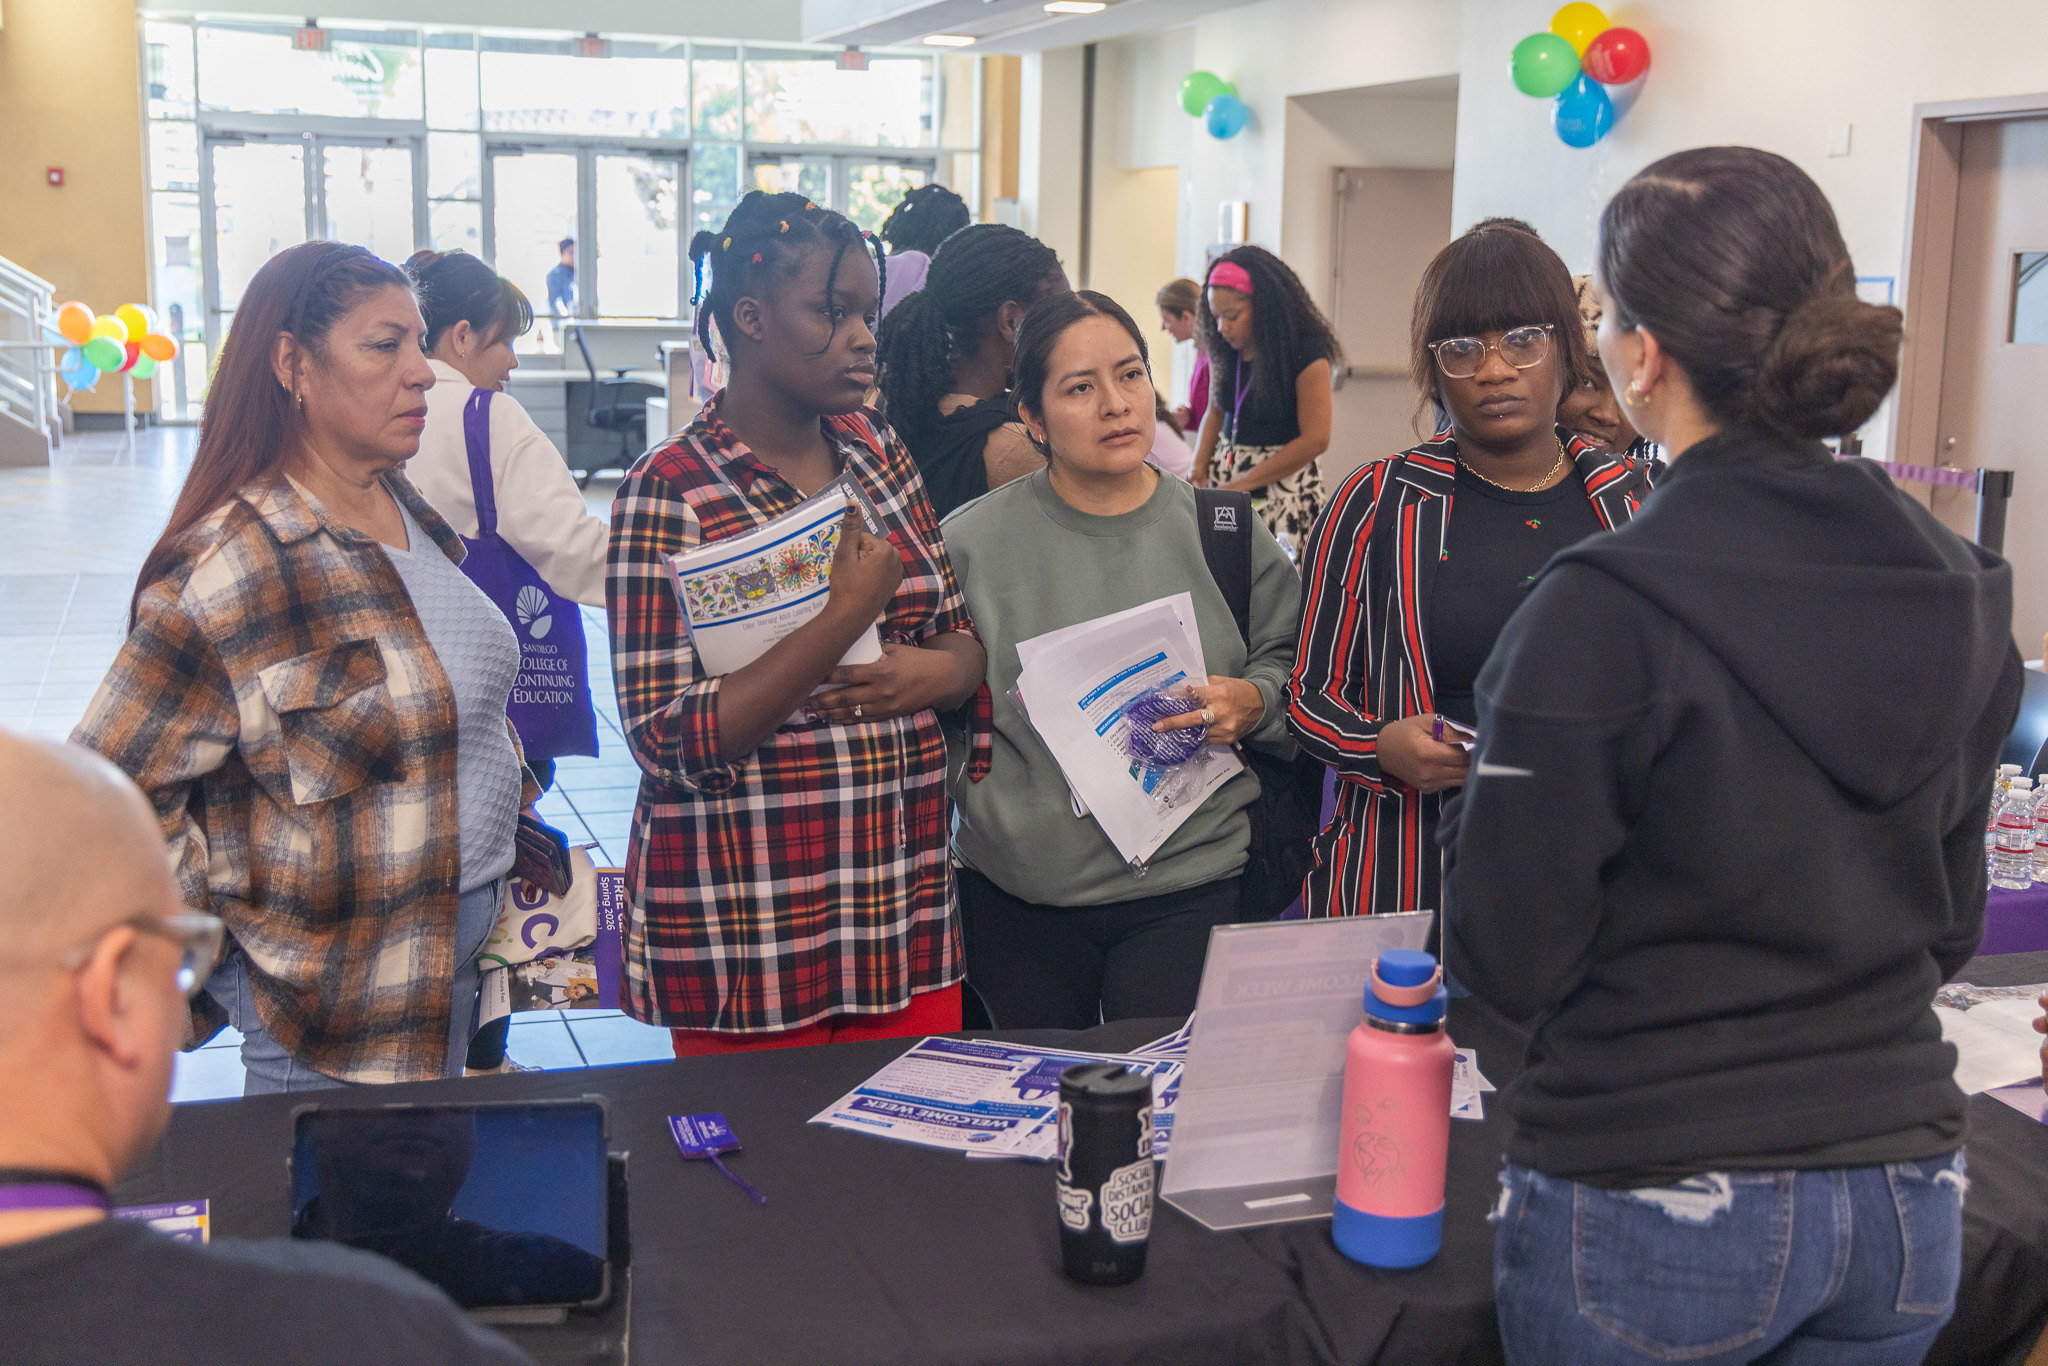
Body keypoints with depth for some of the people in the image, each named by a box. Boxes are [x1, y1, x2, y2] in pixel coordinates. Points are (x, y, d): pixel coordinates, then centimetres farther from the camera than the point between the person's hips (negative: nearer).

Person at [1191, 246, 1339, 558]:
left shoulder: (1306, 351, -11)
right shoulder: (1223, 349, 8)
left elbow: (1315, 439, -15)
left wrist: (1243, 482, -15)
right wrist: (1198, 468, 2)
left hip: (1284, 482, -5)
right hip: (1225, 469, 5)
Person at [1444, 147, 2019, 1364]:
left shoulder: (1604, 610, -21)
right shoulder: (1962, 588, -1)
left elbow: (1507, 961, -14)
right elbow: (1954, 921, 10)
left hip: (1658, 1212, -5)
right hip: (1909, 1200, 6)